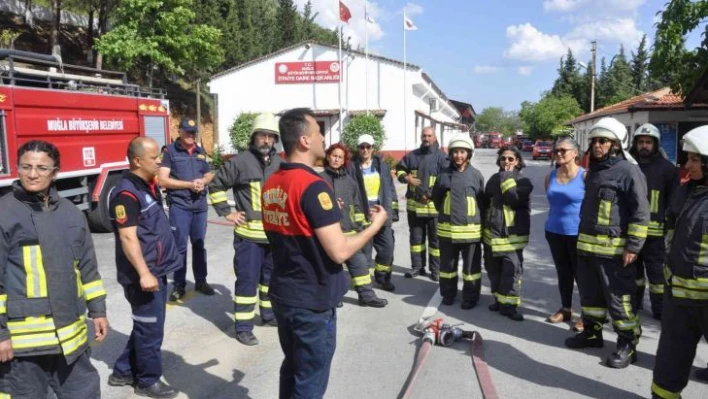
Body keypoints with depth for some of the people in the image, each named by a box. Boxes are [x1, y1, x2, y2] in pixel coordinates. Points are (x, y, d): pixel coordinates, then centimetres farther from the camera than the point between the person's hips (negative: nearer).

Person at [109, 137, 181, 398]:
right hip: (143, 273, -9)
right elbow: (128, 237, -24)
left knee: (146, 324, 20)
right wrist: (143, 273, -27)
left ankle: (123, 372, 34)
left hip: (157, 269, 9)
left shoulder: (149, 186, 10)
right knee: (150, 328, 4)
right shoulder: (127, 193, -19)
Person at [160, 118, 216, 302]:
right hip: (179, 206, -4)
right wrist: (189, 185, -16)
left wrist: (203, 181, -5)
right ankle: (179, 285, 11)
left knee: (199, 244, 12)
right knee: (180, 246, 1)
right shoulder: (170, 151, -3)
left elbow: (209, 174, 19)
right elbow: (163, 180, -10)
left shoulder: (201, 152, 12)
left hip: (200, 205, 4)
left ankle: (201, 281, 22)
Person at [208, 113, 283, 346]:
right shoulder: (240, 162, -9)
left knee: (271, 277, 18)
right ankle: (243, 327, 10)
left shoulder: (280, 163, 7)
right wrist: (226, 213, -5)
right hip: (249, 233, -5)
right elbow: (216, 185, -1)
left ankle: (269, 315, 35)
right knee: (248, 280, 0)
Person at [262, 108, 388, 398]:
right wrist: (376, 224, -11)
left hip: (282, 293, 8)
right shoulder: (313, 186, -23)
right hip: (312, 300, -8)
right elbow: (339, 251, -25)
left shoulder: (271, 184, 3)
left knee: (293, 366, 24)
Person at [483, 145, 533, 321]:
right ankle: (499, 300, 26)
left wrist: (507, 177, -13)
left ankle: (509, 305, 1)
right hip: (492, 232, 5)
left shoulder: (523, 181, -3)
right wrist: (486, 224, 14)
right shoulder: (494, 179, 11)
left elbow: (514, 199, -21)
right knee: (493, 270, 12)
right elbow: (485, 202, 17)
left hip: (513, 234, -5)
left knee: (512, 270, -7)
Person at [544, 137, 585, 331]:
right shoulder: (550, 176, 4)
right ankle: (565, 309, 30)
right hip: (555, 232, 5)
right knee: (563, 272, 16)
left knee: (581, 273, 4)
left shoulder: (585, 176, -11)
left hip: (578, 233, -5)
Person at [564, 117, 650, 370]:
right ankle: (592, 332, 33)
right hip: (587, 245, 8)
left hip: (613, 248, -8)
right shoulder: (594, 170, 15)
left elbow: (641, 213, -14)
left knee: (619, 298, 0)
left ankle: (627, 344, 13)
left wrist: (633, 247, -16)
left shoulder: (628, 171, -11)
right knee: (589, 293, 17)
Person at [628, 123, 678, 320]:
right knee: (633, 269, 17)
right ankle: (633, 303, 31)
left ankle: (660, 309, 16)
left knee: (657, 272, 4)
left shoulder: (666, 168, -2)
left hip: (654, 230, -3)